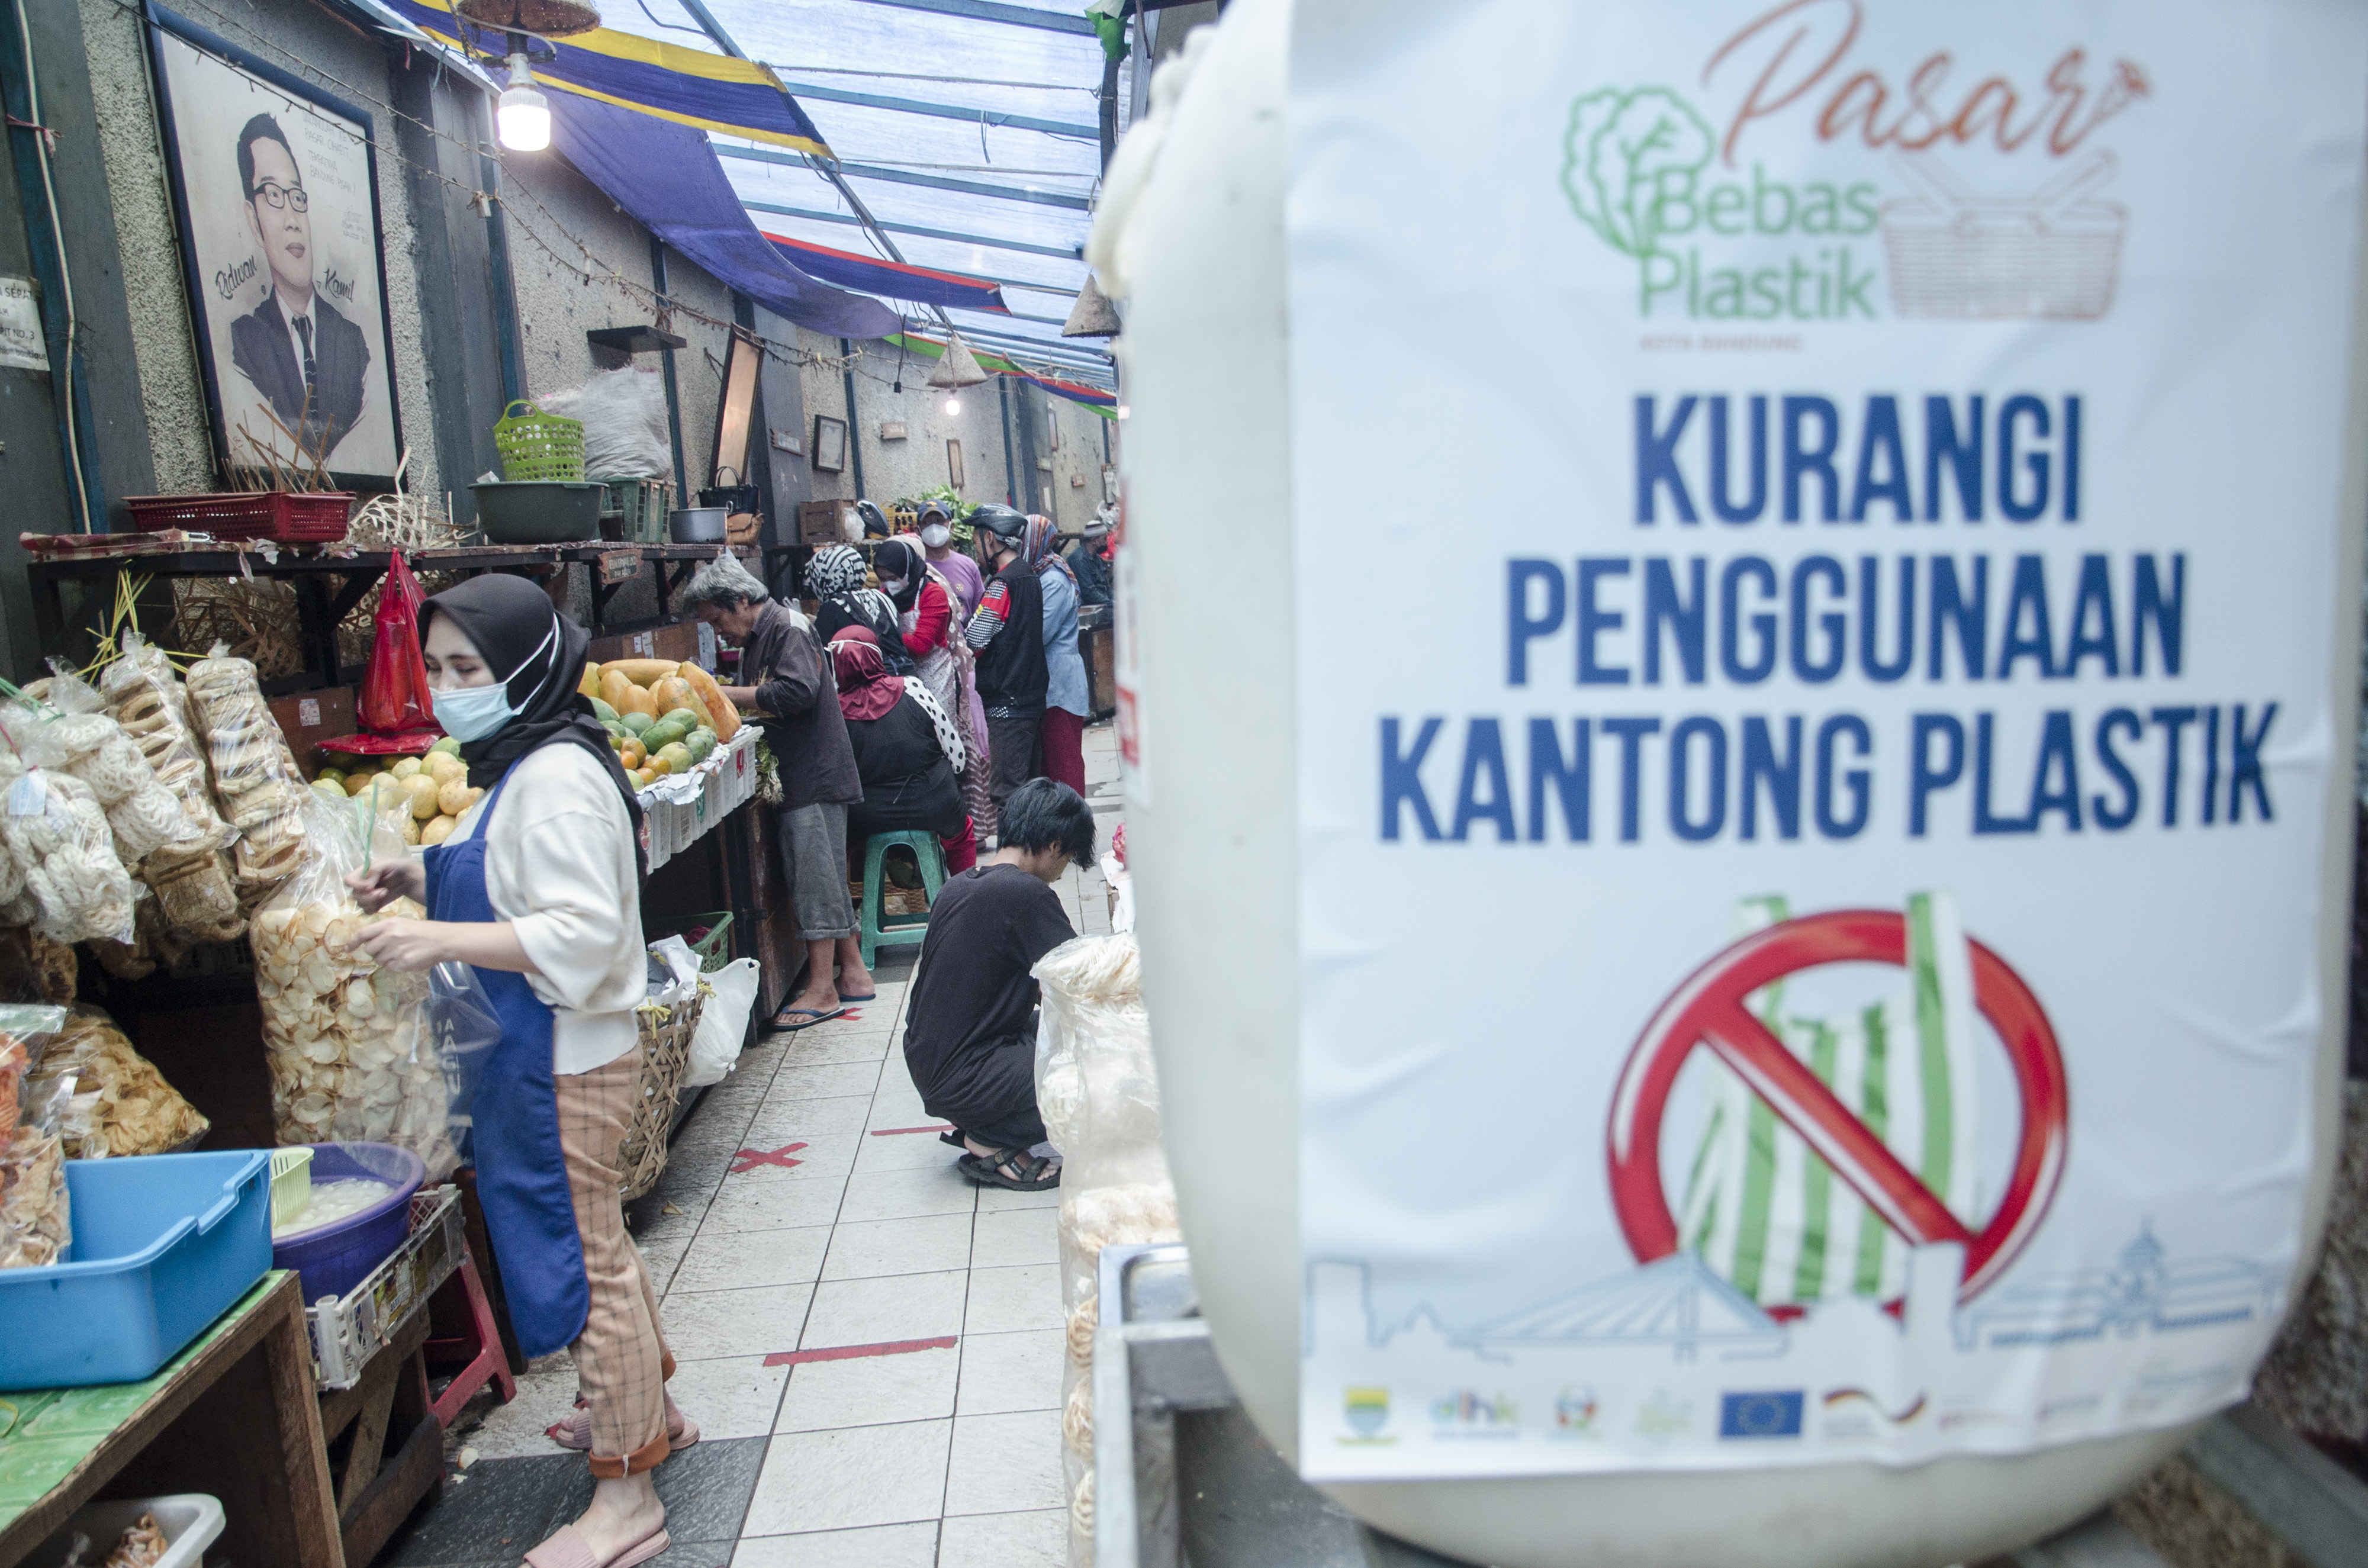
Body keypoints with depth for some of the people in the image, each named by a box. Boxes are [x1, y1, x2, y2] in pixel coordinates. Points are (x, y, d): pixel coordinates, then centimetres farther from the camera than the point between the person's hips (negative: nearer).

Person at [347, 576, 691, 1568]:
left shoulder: (556, 779, -21)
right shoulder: (518, 768, 11)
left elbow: (585, 930, -27)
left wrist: (442, 940, -28)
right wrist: (418, 881, 5)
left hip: (565, 1064, -10)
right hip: (537, 1056, 10)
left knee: (582, 1258, 1)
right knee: (595, 1245, 23)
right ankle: (647, 1408, 42)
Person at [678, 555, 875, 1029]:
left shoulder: (787, 629, -11)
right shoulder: (758, 640, 19)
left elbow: (798, 690, -25)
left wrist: (729, 694, -17)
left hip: (814, 776, -10)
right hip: (800, 776, 10)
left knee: (814, 877, -8)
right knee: (826, 879, 12)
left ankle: (822, 990, -4)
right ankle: (853, 972, 20)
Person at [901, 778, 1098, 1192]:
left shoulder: (956, 887, 8)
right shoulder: (1028, 894, -18)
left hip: (925, 1066, 9)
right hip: (961, 1084, -9)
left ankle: (978, 1127, 10)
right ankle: (993, 1143, -2)